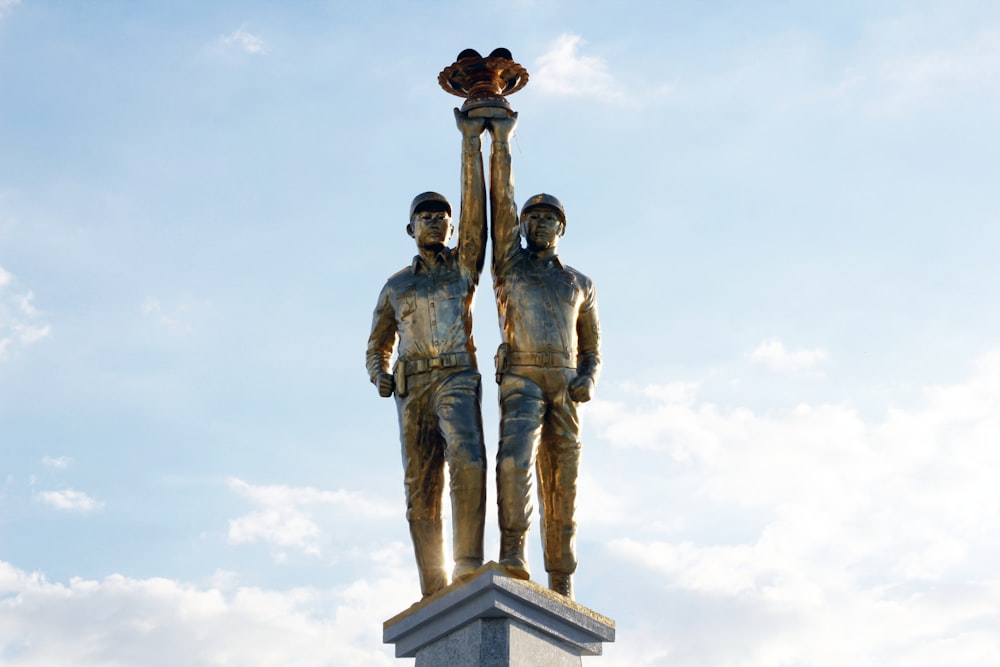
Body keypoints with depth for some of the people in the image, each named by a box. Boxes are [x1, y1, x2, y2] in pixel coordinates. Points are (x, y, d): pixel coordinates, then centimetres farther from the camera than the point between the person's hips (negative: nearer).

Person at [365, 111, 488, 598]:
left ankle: (468, 568, -31)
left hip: (457, 378, -3)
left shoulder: (463, 264, 16)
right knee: (421, 488, -5)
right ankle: (435, 593, -7)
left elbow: (475, 207, 5)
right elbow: (378, 346, 26)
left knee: (467, 462, -28)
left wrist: (471, 141, 1)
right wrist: (379, 375, 2)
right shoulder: (395, 286, 23)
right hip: (412, 387, 3)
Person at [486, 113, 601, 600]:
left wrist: (587, 381, -1)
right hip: (521, 381, -3)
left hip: (564, 389, 3)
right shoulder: (509, 263, 17)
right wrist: (501, 141, 0)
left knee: (562, 486, -2)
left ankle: (561, 588, -1)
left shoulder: (579, 284, 23)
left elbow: (591, 350, 22)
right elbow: (502, 201, 6)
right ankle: (512, 560, -31)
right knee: (515, 459, -28)